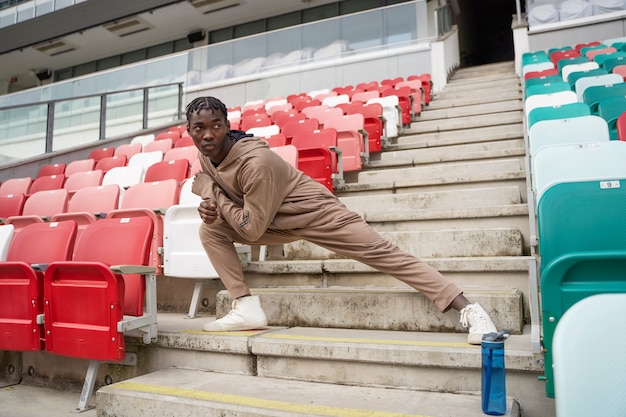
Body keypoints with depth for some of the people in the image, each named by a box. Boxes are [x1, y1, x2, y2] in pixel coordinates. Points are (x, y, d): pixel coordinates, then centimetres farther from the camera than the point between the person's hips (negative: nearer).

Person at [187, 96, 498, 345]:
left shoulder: (255, 162, -31)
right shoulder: (206, 155, -5)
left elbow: (253, 228, -26)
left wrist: (217, 198, -13)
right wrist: (211, 208, -12)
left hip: (313, 211, -8)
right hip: (276, 221, 9)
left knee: (382, 253, -14)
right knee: (210, 231, -3)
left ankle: (467, 309, -11)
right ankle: (247, 309, -1)